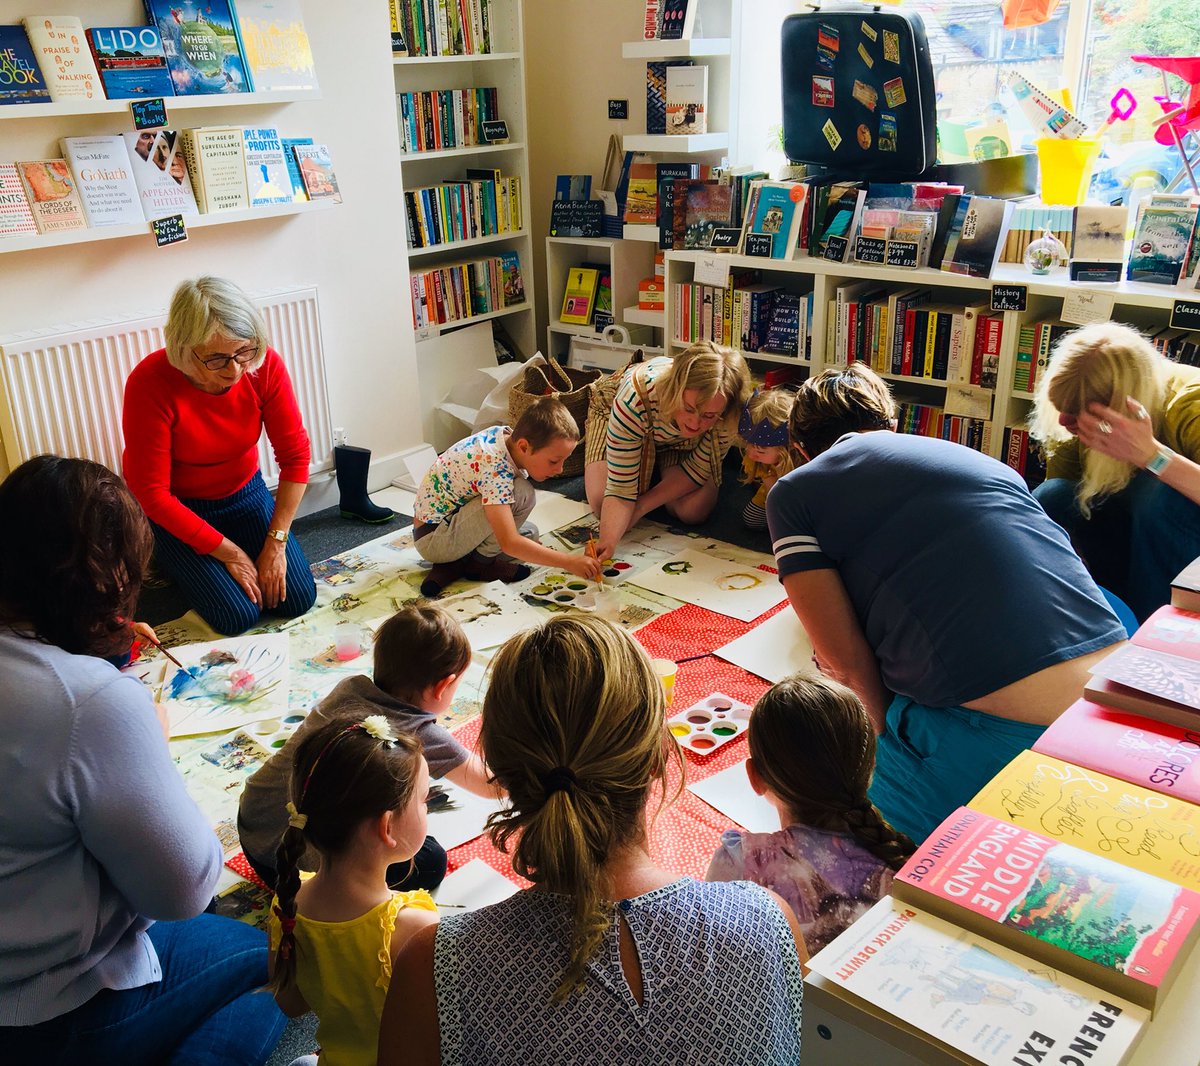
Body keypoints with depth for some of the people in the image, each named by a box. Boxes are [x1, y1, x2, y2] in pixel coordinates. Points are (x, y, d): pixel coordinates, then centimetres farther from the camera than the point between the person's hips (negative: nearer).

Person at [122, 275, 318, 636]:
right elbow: (151, 493, -24)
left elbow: (295, 455, -13)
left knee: (297, 599, -7)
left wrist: (275, 543, -17)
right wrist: (229, 553, -21)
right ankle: (172, 561, 15)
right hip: (174, 508, -4)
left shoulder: (265, 365, -20)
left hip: (243, 492, 4)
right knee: (238, 614, -16)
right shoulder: (150, 383, -29)